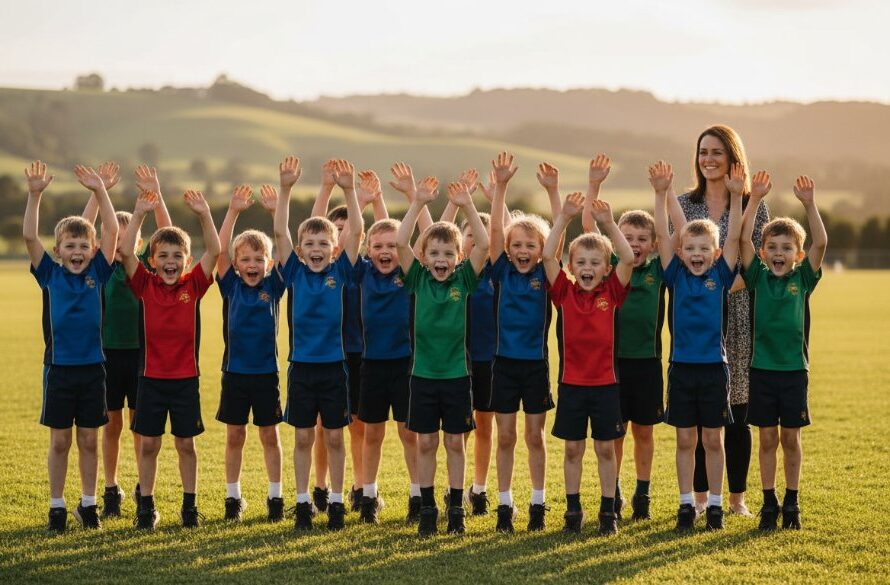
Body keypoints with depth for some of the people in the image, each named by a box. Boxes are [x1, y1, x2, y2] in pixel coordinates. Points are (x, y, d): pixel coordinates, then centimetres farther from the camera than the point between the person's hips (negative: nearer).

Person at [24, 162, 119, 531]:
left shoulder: (97, 273, 1)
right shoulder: (50, 275, -1)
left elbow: (112, 231, -6)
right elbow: (30, 237, -11)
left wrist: (100, 191, -13)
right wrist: (35, 195, -21)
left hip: (92, 368, 1)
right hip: (59, 367, -1)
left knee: (89, 441, 8)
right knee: (59, 441, 5)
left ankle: (88, 504, 19)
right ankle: (57, 507, 15)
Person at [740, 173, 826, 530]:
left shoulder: (803, 279, 1)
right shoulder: (758, 277, 1)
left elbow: (821, 243, -12)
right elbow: (742, 239, -10)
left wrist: (809, 204, -19)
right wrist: (754, 200, -16)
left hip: (794, 368, 0)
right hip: (762, 367, 0)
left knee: (791, 438, 7)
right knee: (767, 438, 6)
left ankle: (792, 503, 18)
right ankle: (769, 503, 15)